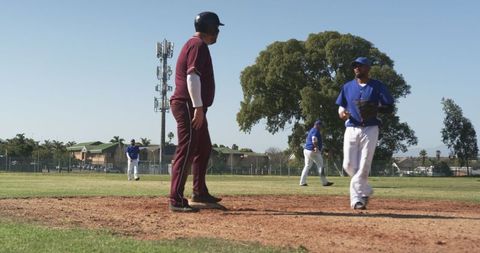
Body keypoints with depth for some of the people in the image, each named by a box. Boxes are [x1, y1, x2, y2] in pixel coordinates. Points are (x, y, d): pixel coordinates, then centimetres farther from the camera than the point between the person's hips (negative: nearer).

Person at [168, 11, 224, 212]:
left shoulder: (193, 44, 21)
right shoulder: (199, 45, -10)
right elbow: (192, 77, -21)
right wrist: (199, 107, -25)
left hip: (191, 107, 11)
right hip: (189, 106, -11)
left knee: (204, 148, 19)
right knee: (186, 151, -12)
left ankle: (200, 192, 29)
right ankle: (176, 200, -13)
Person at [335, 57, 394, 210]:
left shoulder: (378, 87, 1)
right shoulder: (348, 87, 12)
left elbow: (389, 108, 0)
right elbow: (341, 106, 15)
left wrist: (375, 108, -19)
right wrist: (342, 113, -9)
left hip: (370, 130, -3)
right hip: (351, 129, 3)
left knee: (363, 165, -8)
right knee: (349, 165, -2)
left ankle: (356, 197, -3)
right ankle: (365, 191, 19)